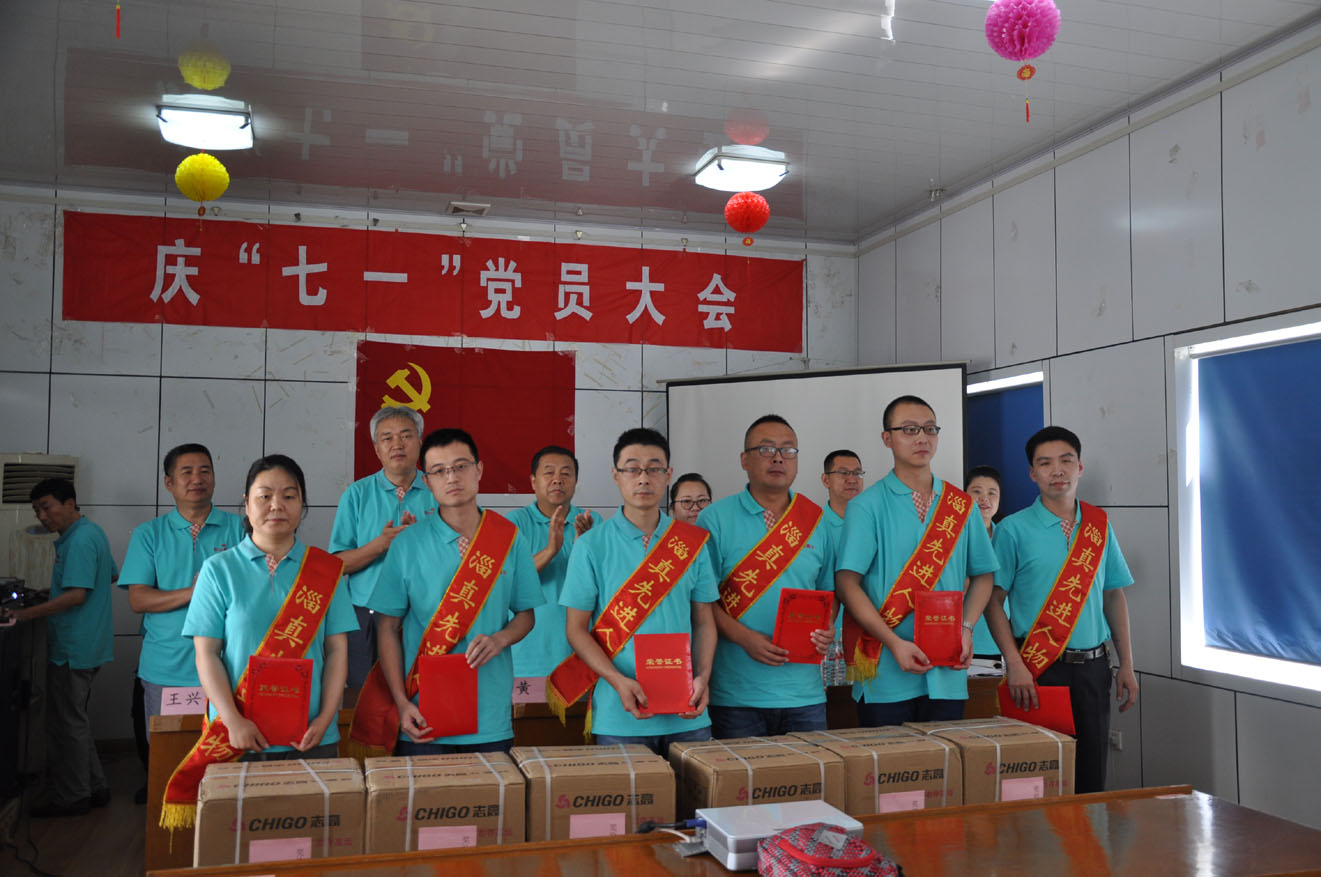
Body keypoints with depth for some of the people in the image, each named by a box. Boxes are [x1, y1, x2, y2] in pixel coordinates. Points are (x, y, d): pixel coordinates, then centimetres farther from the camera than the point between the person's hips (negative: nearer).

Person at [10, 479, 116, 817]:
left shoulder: (79, 541, -19)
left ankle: (71, 797, 11)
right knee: (76, 719, 18)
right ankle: (93, 788, 26)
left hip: (74, 648, -10)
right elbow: (111, 576, 24)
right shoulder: (92, 533, 13)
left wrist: (26, 614, -26)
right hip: (90, 645, 10)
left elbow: (76, 595, -26)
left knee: (68, 723, 1)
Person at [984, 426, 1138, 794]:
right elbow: (993, 601, -7)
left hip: (1093, 666, 4)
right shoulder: (1014, 529, -4)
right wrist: (1014, 664, -17)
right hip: (1039, 668, -4)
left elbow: (1114, 596, 13)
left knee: (1091, 778, 10)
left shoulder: (1100, 526, 9)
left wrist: (1127, 665, 8)